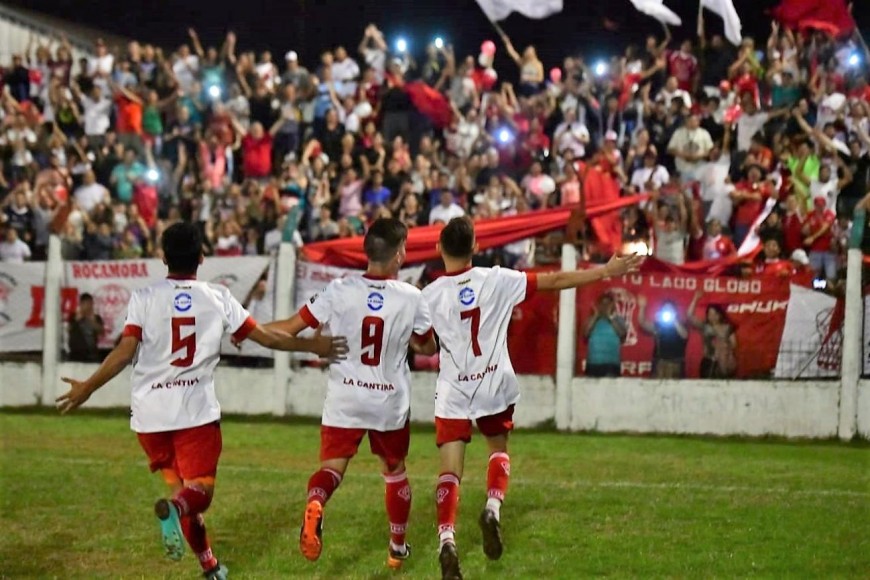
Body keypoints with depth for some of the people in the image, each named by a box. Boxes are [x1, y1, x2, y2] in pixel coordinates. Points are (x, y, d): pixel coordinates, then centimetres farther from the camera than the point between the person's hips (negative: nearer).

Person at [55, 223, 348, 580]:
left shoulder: (144, 298, -2)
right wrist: (312, 346, 21)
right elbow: (265, 337, 7)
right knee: (200, 490, 1)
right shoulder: (219, 299, 1)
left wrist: (87, 388, 0)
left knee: (178, 483, 17)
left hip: (150, 412, 1)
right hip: (197, 410, -1)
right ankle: (174, 509, -35)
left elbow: (124, 353, -9)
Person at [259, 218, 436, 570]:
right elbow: (428, 347, 6)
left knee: (332, 466, -3)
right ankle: (398, 548, 33)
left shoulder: (339, 292, -11)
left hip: (345, 399, -1)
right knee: (395, 471, 20)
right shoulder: (411, 299, -9)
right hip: (390, 403, 1)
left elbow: (291, 328, -7)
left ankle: (315, 505, -38)